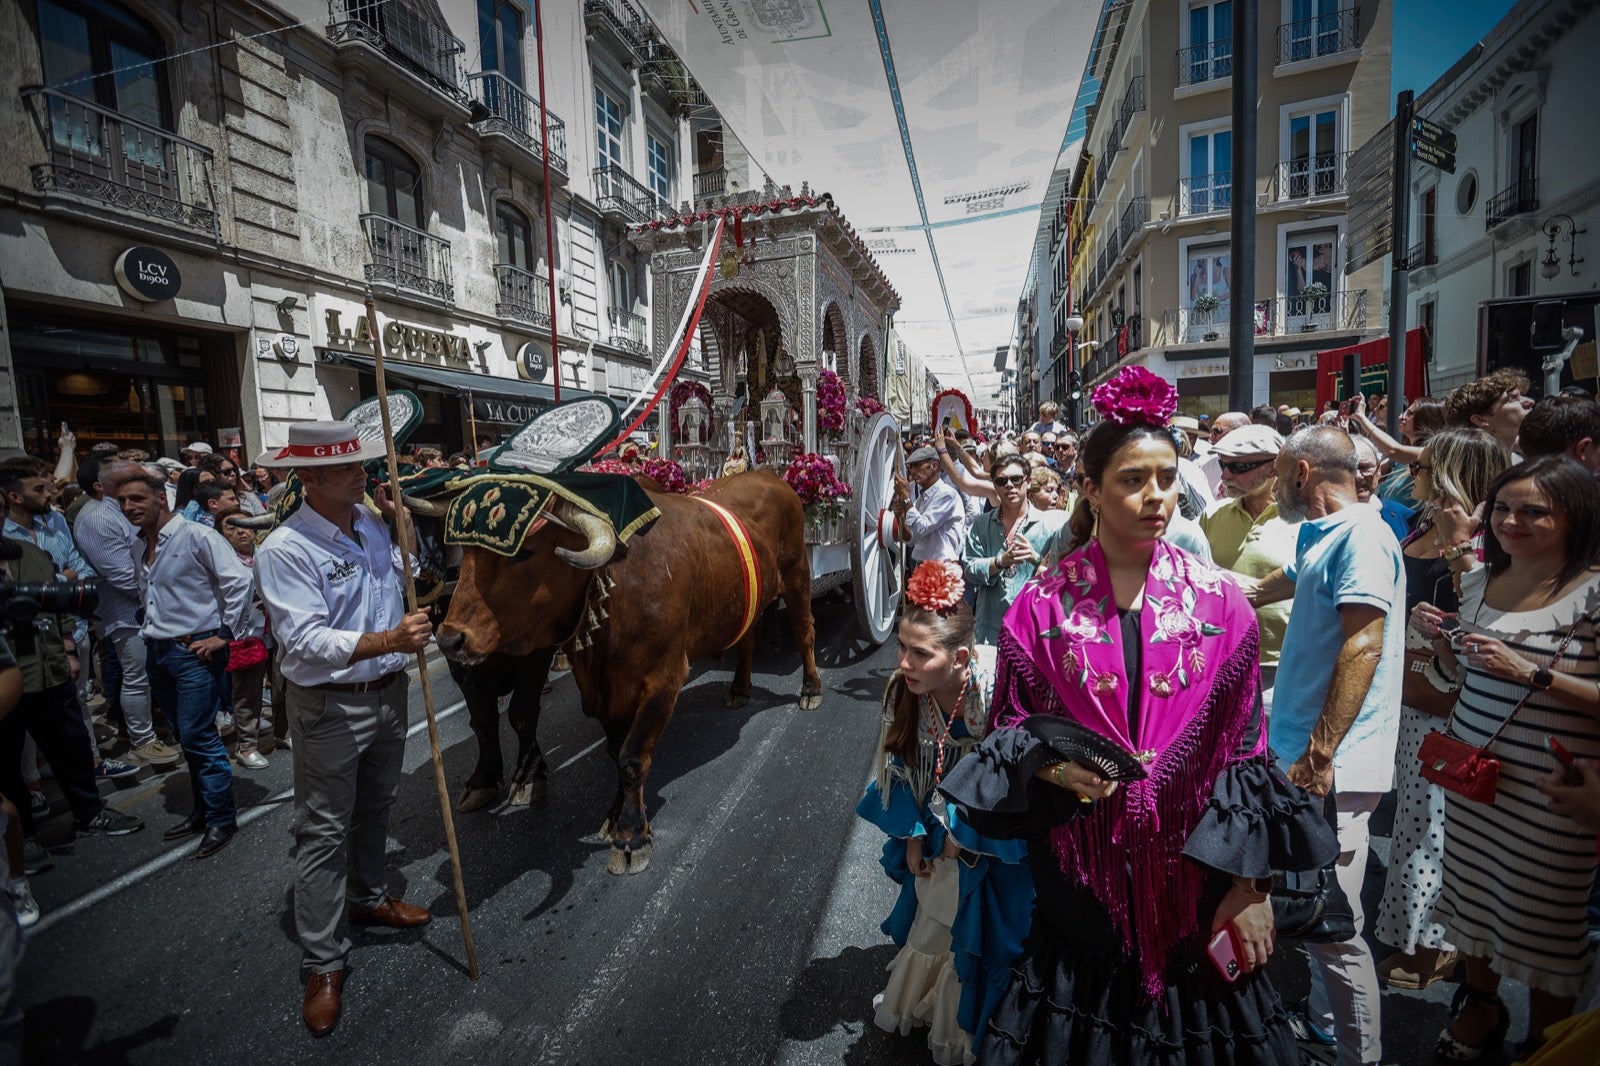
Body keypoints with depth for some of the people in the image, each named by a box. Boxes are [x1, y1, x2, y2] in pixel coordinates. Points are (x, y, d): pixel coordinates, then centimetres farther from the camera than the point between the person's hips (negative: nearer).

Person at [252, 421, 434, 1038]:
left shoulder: (373, 525, 3)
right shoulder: (284, 550, -19)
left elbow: (409, 579, 19)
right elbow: (305, 640, -27)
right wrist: (386, 641, -39)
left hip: (389, 693, 7)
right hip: (328, 708, -6)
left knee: (375, 809, 23)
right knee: (324, 831, 6)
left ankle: (369, 899, 45)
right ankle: (322, 964, 21)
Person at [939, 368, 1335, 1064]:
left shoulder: (1218, 604, -4)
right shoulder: (1042, 606, -7)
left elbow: (1244, 751, -2)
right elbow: (1010, 732, 1)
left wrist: (1249, 884, -3)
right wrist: (1054, 769, -19)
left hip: (1191, 865, 1)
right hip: (1080, 869, 0)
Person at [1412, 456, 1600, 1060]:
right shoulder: (1479, 582, 4)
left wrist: (1530, 673, -25)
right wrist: (1438, 639, -3)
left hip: (1550, 788, -5)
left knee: (1546, 919, 11)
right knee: (1473, 894, 18)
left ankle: (1542, 1043, 35)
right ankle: (1481, 1004, 41)